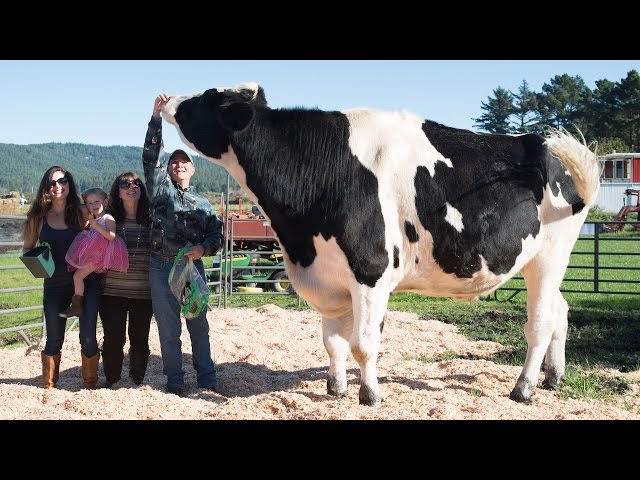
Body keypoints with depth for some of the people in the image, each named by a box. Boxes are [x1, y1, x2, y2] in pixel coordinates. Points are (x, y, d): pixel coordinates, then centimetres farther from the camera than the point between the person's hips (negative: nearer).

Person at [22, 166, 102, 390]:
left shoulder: (81, 213, 2)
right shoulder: (39, 217, 5)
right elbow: (27, 248, 14)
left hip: (86, 281, -1)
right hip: (55, 285, 1)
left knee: (88, 338, -4)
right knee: (54, 340, 5)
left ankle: (90, 386, 12)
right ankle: (48, 388, 18)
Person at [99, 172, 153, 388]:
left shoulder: (151, 220, 4)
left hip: (143, 293, 1)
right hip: (112, 292, -1)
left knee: (140, 340, 9)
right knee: (113, 339, 2)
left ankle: (137, 381, 25)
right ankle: (111, 382, 19)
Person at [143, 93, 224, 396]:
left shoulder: (202, 204, 13)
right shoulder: (160, 187, 9)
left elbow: (217, 235, 10)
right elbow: (150, 156, -2)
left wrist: (204, 249, -12)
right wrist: (156, 118, -10)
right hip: (161, 267, -1)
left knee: (199, 325, 4)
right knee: (169, 329, 3)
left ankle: (207, 380, 13)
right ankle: (174, 382, 13)